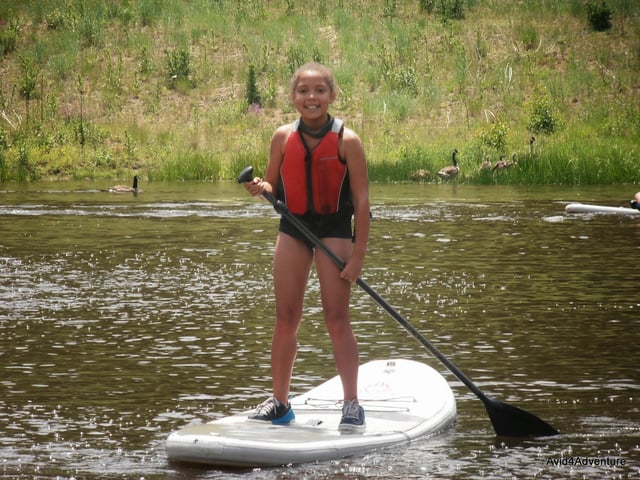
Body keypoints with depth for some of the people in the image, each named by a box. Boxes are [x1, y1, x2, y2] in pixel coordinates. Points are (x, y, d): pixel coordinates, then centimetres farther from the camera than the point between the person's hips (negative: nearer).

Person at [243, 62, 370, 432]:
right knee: (286, 318, 5)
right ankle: (280, 403, 14)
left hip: (334, 230, -4)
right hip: (292, 229, 4)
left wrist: (358, 254, -14)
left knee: (337, 319, -6)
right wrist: (261, 188, -16)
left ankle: (352, 404, 0)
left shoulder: (347, 141, -11)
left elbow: (361, 200, -10)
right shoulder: (283, 137, -1)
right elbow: (273, 187, 9)